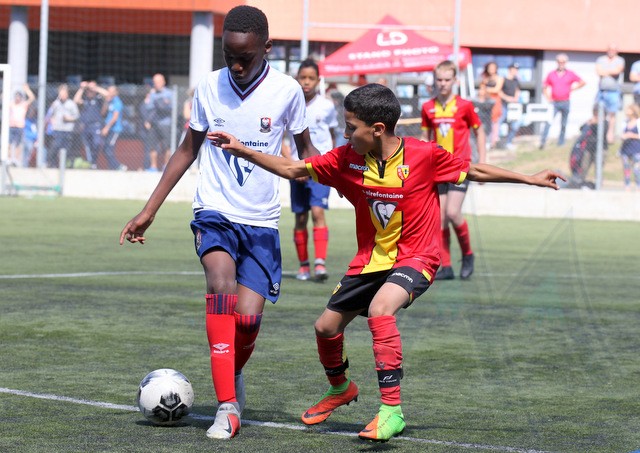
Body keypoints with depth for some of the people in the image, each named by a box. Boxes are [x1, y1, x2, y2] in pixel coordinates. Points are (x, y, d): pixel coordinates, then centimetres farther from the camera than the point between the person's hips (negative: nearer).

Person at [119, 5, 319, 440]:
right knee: (221, 283, -28)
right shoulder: (209, 87, -1)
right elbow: (188, 150, 11)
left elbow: (306, 150, 8)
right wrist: (149, 211, 11)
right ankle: (228, 407, -30)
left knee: (247, 320, -11)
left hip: (262, 221, 0)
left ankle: (233, 376, 26)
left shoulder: (286, 91, -6)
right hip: (215, 211, 0)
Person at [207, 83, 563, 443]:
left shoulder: (425, 155, -17)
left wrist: (531, 179, -2)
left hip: (416, 257, -6)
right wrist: (242, 150, -6)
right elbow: (293, 170, 2)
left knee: (380, 309, -33)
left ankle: (392, 410, -29)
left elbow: (474, 171, -3)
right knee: (326, 327, 10)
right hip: (371, 259, 6)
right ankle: (340, 388, 44)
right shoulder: (346, 159, -7)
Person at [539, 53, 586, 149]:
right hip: (554, 102, -1)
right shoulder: (551, 74, 6)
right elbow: (544, 87, 14)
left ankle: (561, 144, 14)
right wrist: (548, 97, 2)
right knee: (548, 122, -15)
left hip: (565, 102, 1)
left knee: (563, 125, 6)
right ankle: (542, 142, -19)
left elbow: (582, 83, 11)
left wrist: (572, 89, 3)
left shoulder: (570, 74, 4)